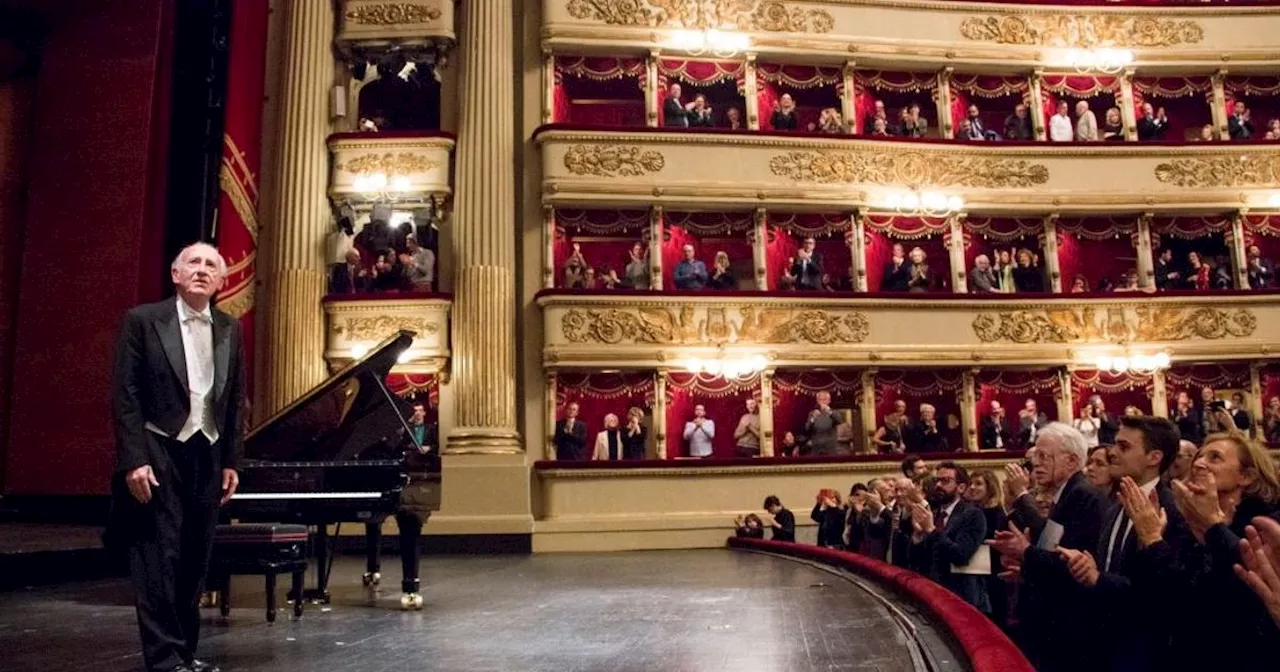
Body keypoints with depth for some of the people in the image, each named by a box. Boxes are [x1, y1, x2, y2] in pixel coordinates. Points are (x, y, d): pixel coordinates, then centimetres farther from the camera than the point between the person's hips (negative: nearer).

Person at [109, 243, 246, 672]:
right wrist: (133, 459, -14)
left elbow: (235, 400, 10)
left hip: (208, 455, 5)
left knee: (194, 559, 10)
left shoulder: (231, 329, 8)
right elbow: (125, 396, -7)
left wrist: (231, 460, 7)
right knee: (159, 558, -4)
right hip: (159, 452, -4)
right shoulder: (143, 321, -4)